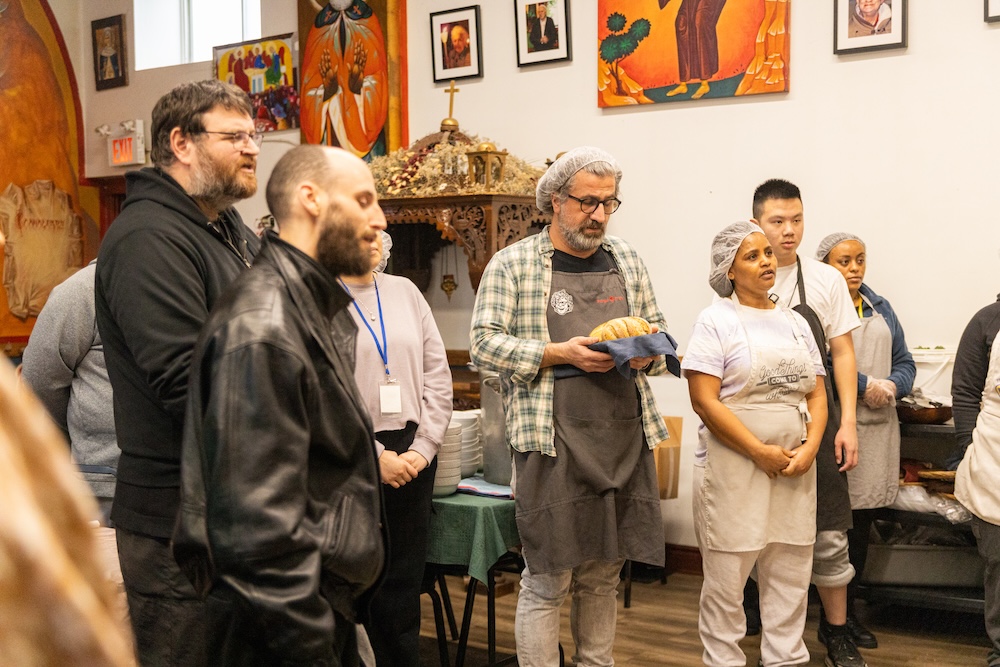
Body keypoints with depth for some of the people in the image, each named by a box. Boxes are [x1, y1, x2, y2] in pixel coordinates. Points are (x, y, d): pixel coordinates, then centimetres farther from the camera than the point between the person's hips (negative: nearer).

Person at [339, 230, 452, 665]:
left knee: (405, 580, 9)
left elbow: (438, 376, 8)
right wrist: (374, 455, -12)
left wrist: (423, 448, -2)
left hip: (413, 454, 4)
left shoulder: (405, 292, 10)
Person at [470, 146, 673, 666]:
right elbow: (483, 344, -6)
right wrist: (560, 354, -16)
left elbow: (657, 330, 22)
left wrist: (647, 353, -2)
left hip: (625, 439, 5)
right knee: (547, 582, -1)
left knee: (603, 575, 14)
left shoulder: (628, 261, 15)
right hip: (554, 443, -5)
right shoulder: (512, 264, -1)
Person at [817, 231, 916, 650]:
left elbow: (904, 363, 14)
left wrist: (891, 386, -7)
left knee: (861, 524, 11)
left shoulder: (880, 308, 17)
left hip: (879, 427, 6)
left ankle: (848, 612, 23)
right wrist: (865, 386, -17)